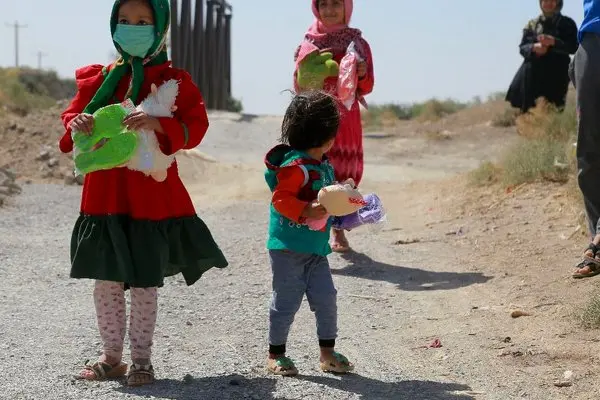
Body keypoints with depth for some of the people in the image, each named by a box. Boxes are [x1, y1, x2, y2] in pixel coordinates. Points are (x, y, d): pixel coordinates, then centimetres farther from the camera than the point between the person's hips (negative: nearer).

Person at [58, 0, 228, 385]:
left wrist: (157, 122, -26)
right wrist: (76, 124, -12)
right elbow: (73, 116, 11)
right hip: (105, 194, 3)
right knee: (106, 281, 9)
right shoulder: (97, 77, 8)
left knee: (145, 282, 3)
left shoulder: (174, 80, -2)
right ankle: (112, 356, 23)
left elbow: (194, 126, -9)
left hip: (152, 195, -3)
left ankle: (141, 359, 16)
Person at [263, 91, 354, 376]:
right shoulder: (296, 166, -19)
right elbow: (281, 199, -25)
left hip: (316, 249, 9)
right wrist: (306, 211, -35)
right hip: (289, 248, -9)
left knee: (326, 299, 6)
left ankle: (328, 353, 17)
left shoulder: (324, 165, 11)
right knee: (286, 301, 1)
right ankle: (275, 354, 15)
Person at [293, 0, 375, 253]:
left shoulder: (358, 44, 7)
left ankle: (339, 231, 14)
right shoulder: (309, 45, 6)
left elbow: (367, 87, 6)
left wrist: (362, 74, -16)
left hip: (346, 120, 1)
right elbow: (299, 86, 3)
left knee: (344, 174, 2)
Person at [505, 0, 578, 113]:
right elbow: (522, 48, 12)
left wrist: (553, 42, -15)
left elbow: (573, 47, 0)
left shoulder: (567, 24, 10)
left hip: (556, 73, -2)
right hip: (533, 71, 2)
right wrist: (534, 48, -11)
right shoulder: (532, 24, 17)